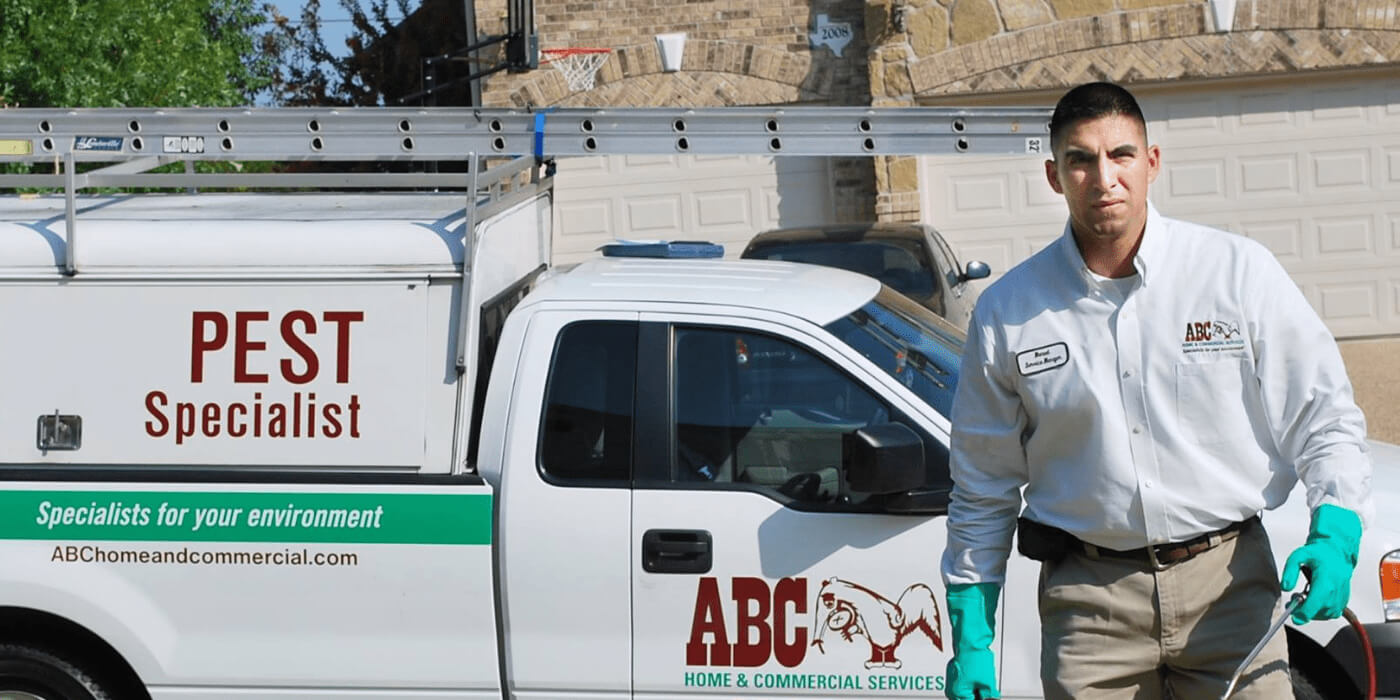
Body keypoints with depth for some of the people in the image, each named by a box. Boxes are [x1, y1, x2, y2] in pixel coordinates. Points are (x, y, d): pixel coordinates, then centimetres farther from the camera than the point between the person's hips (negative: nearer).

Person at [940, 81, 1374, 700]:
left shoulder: (1240, 270, 1)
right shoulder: (1008, 312, 3)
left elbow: (1323, 416, 5)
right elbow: (982, 488, 11)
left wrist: (1334, 533, -12)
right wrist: (970, 635, 8)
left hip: (1229, 582, 0)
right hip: (1087, 596, 0)